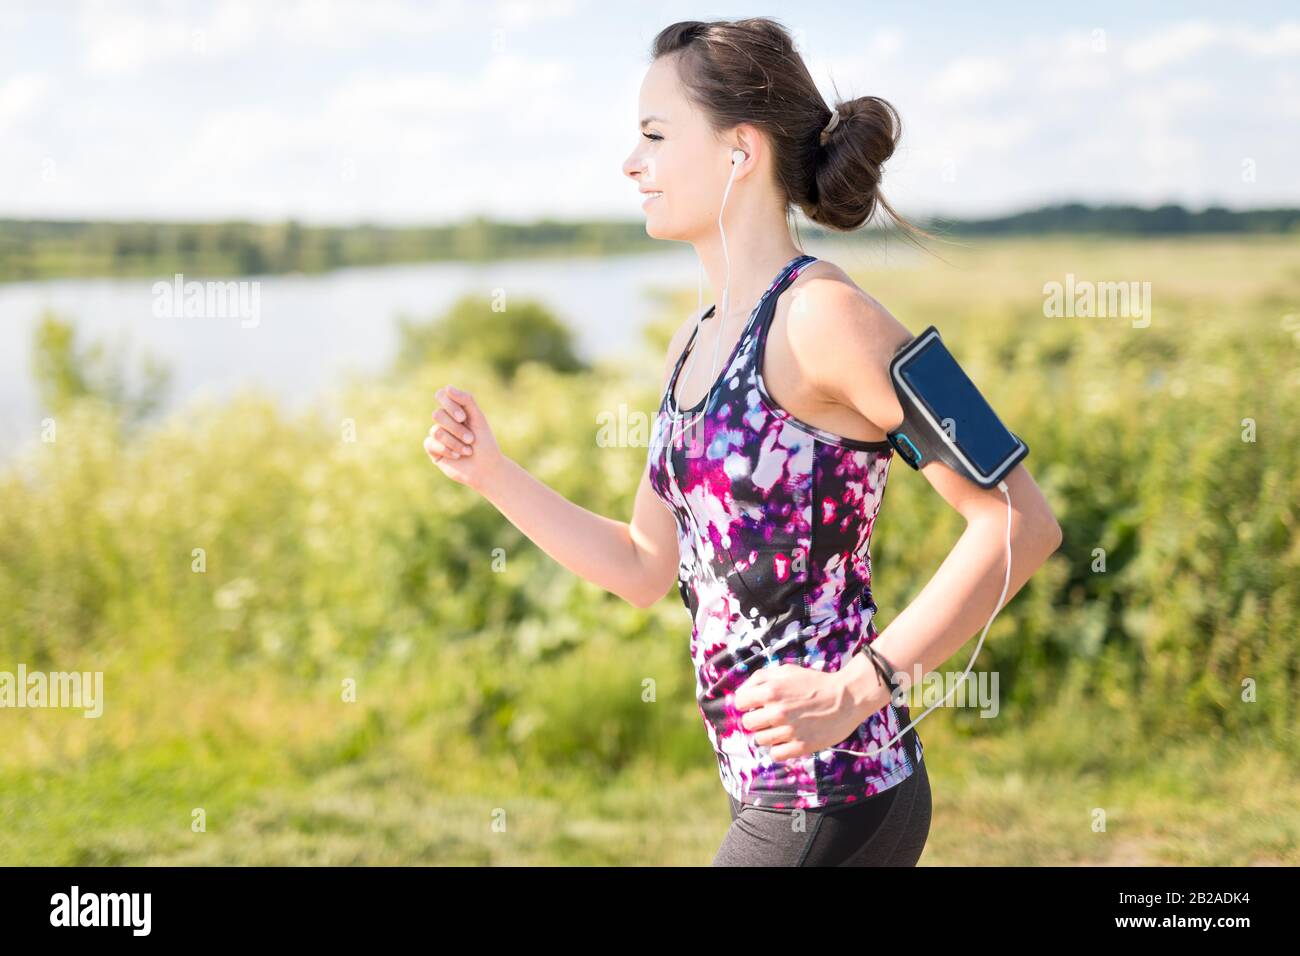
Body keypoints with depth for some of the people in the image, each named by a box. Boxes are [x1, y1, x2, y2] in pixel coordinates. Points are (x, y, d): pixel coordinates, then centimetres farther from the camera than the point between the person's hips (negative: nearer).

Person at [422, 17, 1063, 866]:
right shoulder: (695, 345, 12)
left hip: (833, 800, -9)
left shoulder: (819, 316, -15)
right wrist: (490, 472, 11)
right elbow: (645, 569, 19)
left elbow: (1021, 524, -19)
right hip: (773, 797, 9)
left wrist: (855, 689, -23)